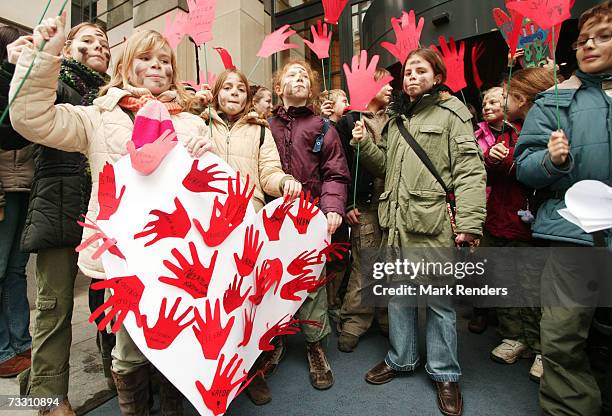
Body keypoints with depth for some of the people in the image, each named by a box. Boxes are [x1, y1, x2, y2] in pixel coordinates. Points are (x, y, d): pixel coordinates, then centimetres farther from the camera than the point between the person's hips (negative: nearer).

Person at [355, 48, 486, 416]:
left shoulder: (452, 113, 0)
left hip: (434, 224, -5)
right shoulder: (397, 119, 19)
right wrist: (365, 144, 2)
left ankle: (445, 373, 28)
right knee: (398, 294, 16)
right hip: (396, 223, 6)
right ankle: (401, 358, 36)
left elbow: (470, 172, -9)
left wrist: (469, 224, -18)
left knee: (440, 300, 7)